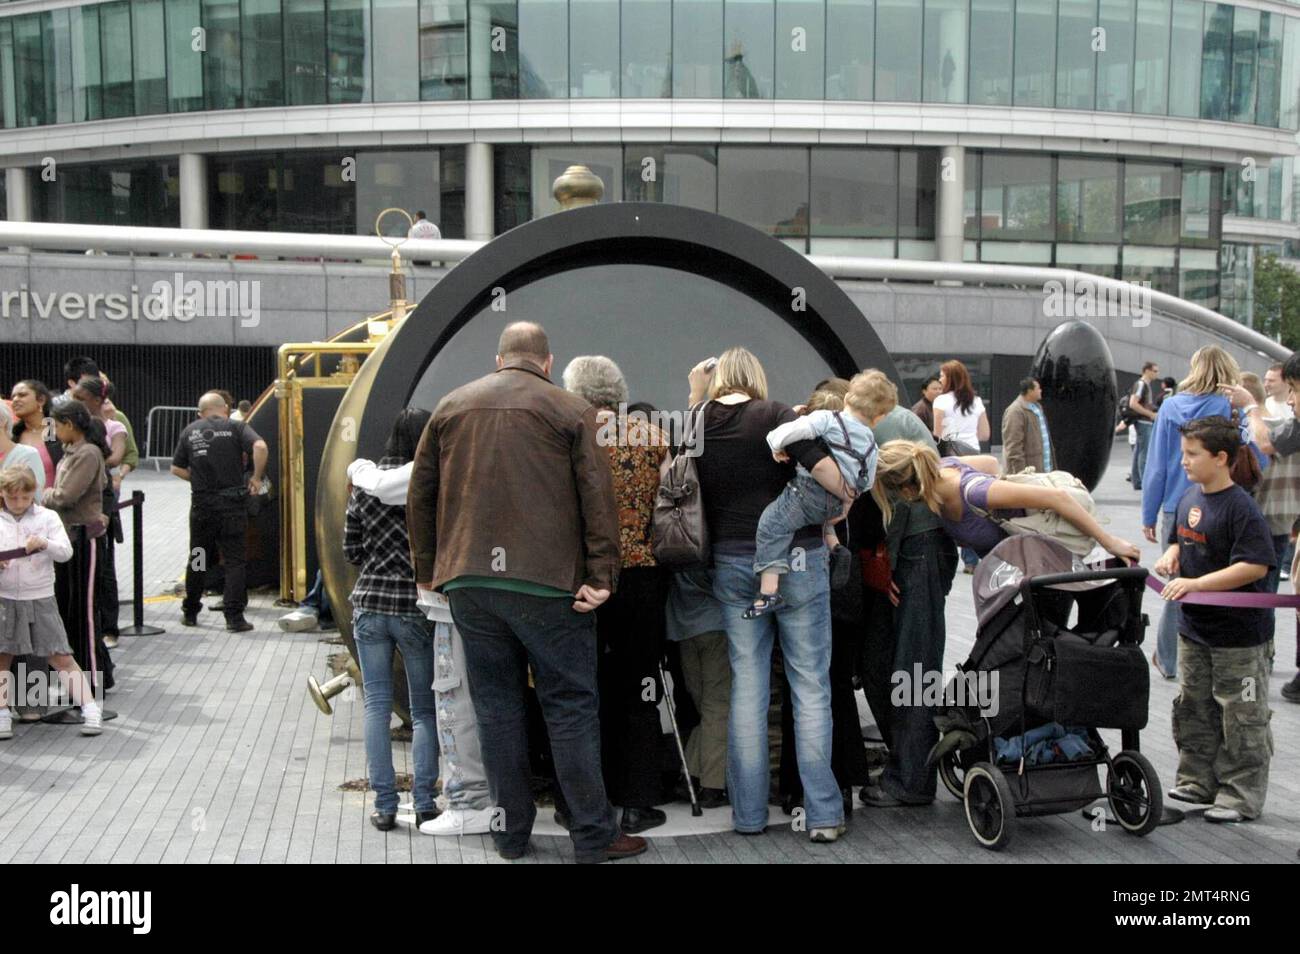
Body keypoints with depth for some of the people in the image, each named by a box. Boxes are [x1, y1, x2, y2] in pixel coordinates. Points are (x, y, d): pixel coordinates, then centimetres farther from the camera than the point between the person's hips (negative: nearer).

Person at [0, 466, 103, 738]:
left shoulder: (47, 517, -1)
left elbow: (66, 552, -8)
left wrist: (45, 543, -27)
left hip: (41, 598, -2)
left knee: (61, 656, -2)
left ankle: (90, 708, 1)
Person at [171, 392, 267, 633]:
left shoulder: (189, 432, 8)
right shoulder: (235, 427, -2)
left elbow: (177, 468, 10)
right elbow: (260, 446, -19)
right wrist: (256, 477, -10)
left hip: (201, 502, 3)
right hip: (232, 502, -3)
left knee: (197, 558, 16)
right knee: (234, 560, 1)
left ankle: (190, 612, 27)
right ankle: (234, 617, -3)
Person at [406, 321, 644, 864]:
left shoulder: (452, 406, 12)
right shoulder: (570, 410, 1)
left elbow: (420, 494, 13)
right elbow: (597, 497, -7)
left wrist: (428, 570, 19)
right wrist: (600, 576, -6)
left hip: (468, 582, 4)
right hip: (547, 582, -3)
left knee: (497, 706, 11)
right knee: (571, 706, 4)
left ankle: (510, 832, 19)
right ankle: (593, 836, 9)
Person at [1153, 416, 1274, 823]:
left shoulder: (1241, 508, -20)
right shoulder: (1189, 498, 5)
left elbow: (1255, 566, -26)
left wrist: (1196, 583, -27)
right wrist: (1169, 557, -1)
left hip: (1238, 633, -8)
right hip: (1193, 626, 8)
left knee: (1241, 716, 4)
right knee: (1193, 707, 17)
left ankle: (1242, 796, 14)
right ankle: (1198, 781, 30)